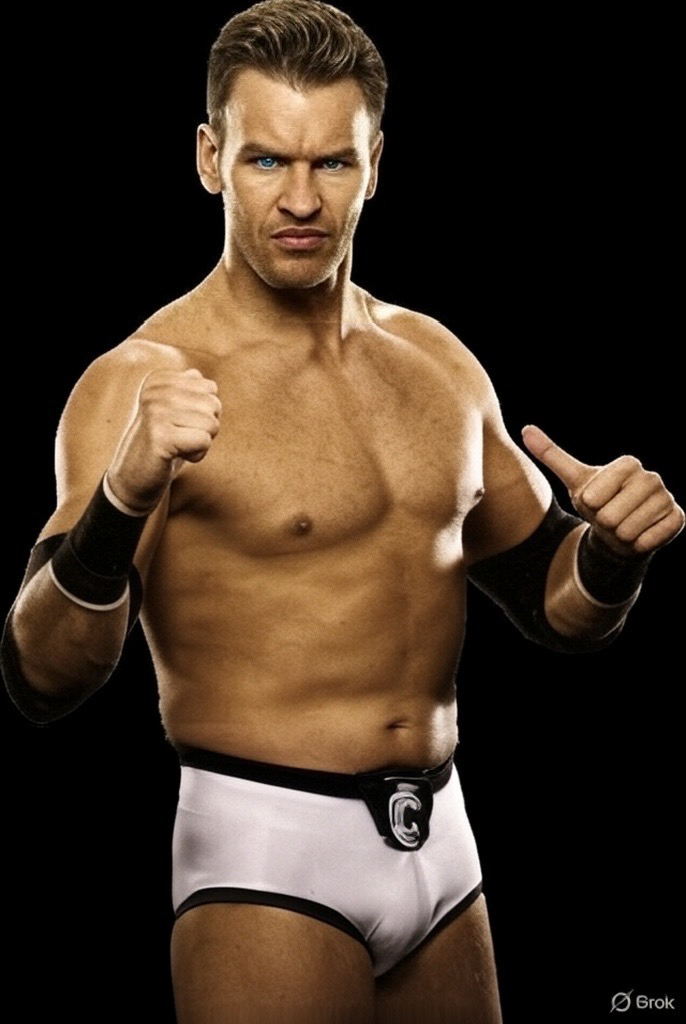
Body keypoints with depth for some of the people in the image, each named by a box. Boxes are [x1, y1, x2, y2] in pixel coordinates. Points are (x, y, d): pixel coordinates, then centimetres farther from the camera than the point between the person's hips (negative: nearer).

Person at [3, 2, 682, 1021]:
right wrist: (123, 498, -38)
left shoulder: (440, 365, 8)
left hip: (442, 849, 6)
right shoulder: (144, 384, -12)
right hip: (266, 859, -6)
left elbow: (553, 603, 17)